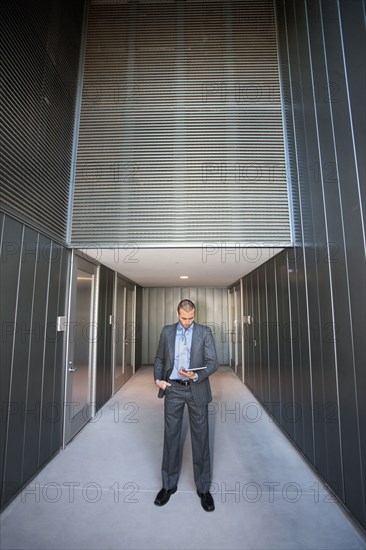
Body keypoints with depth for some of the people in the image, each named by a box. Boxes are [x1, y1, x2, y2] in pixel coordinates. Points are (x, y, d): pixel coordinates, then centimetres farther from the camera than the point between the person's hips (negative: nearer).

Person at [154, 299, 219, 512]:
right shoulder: (167, 331, 3)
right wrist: (158, 379, -3)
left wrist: (196, 375, -24)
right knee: (171, 436, 13)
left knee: (201, 437, 9)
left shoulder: (205, 332, -4)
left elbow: (213, 362, -8)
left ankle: (204, 488, 28)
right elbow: (159, 358, 12)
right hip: (173, 389, 2)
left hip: (197, 390, -1)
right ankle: (169, 485, 32)